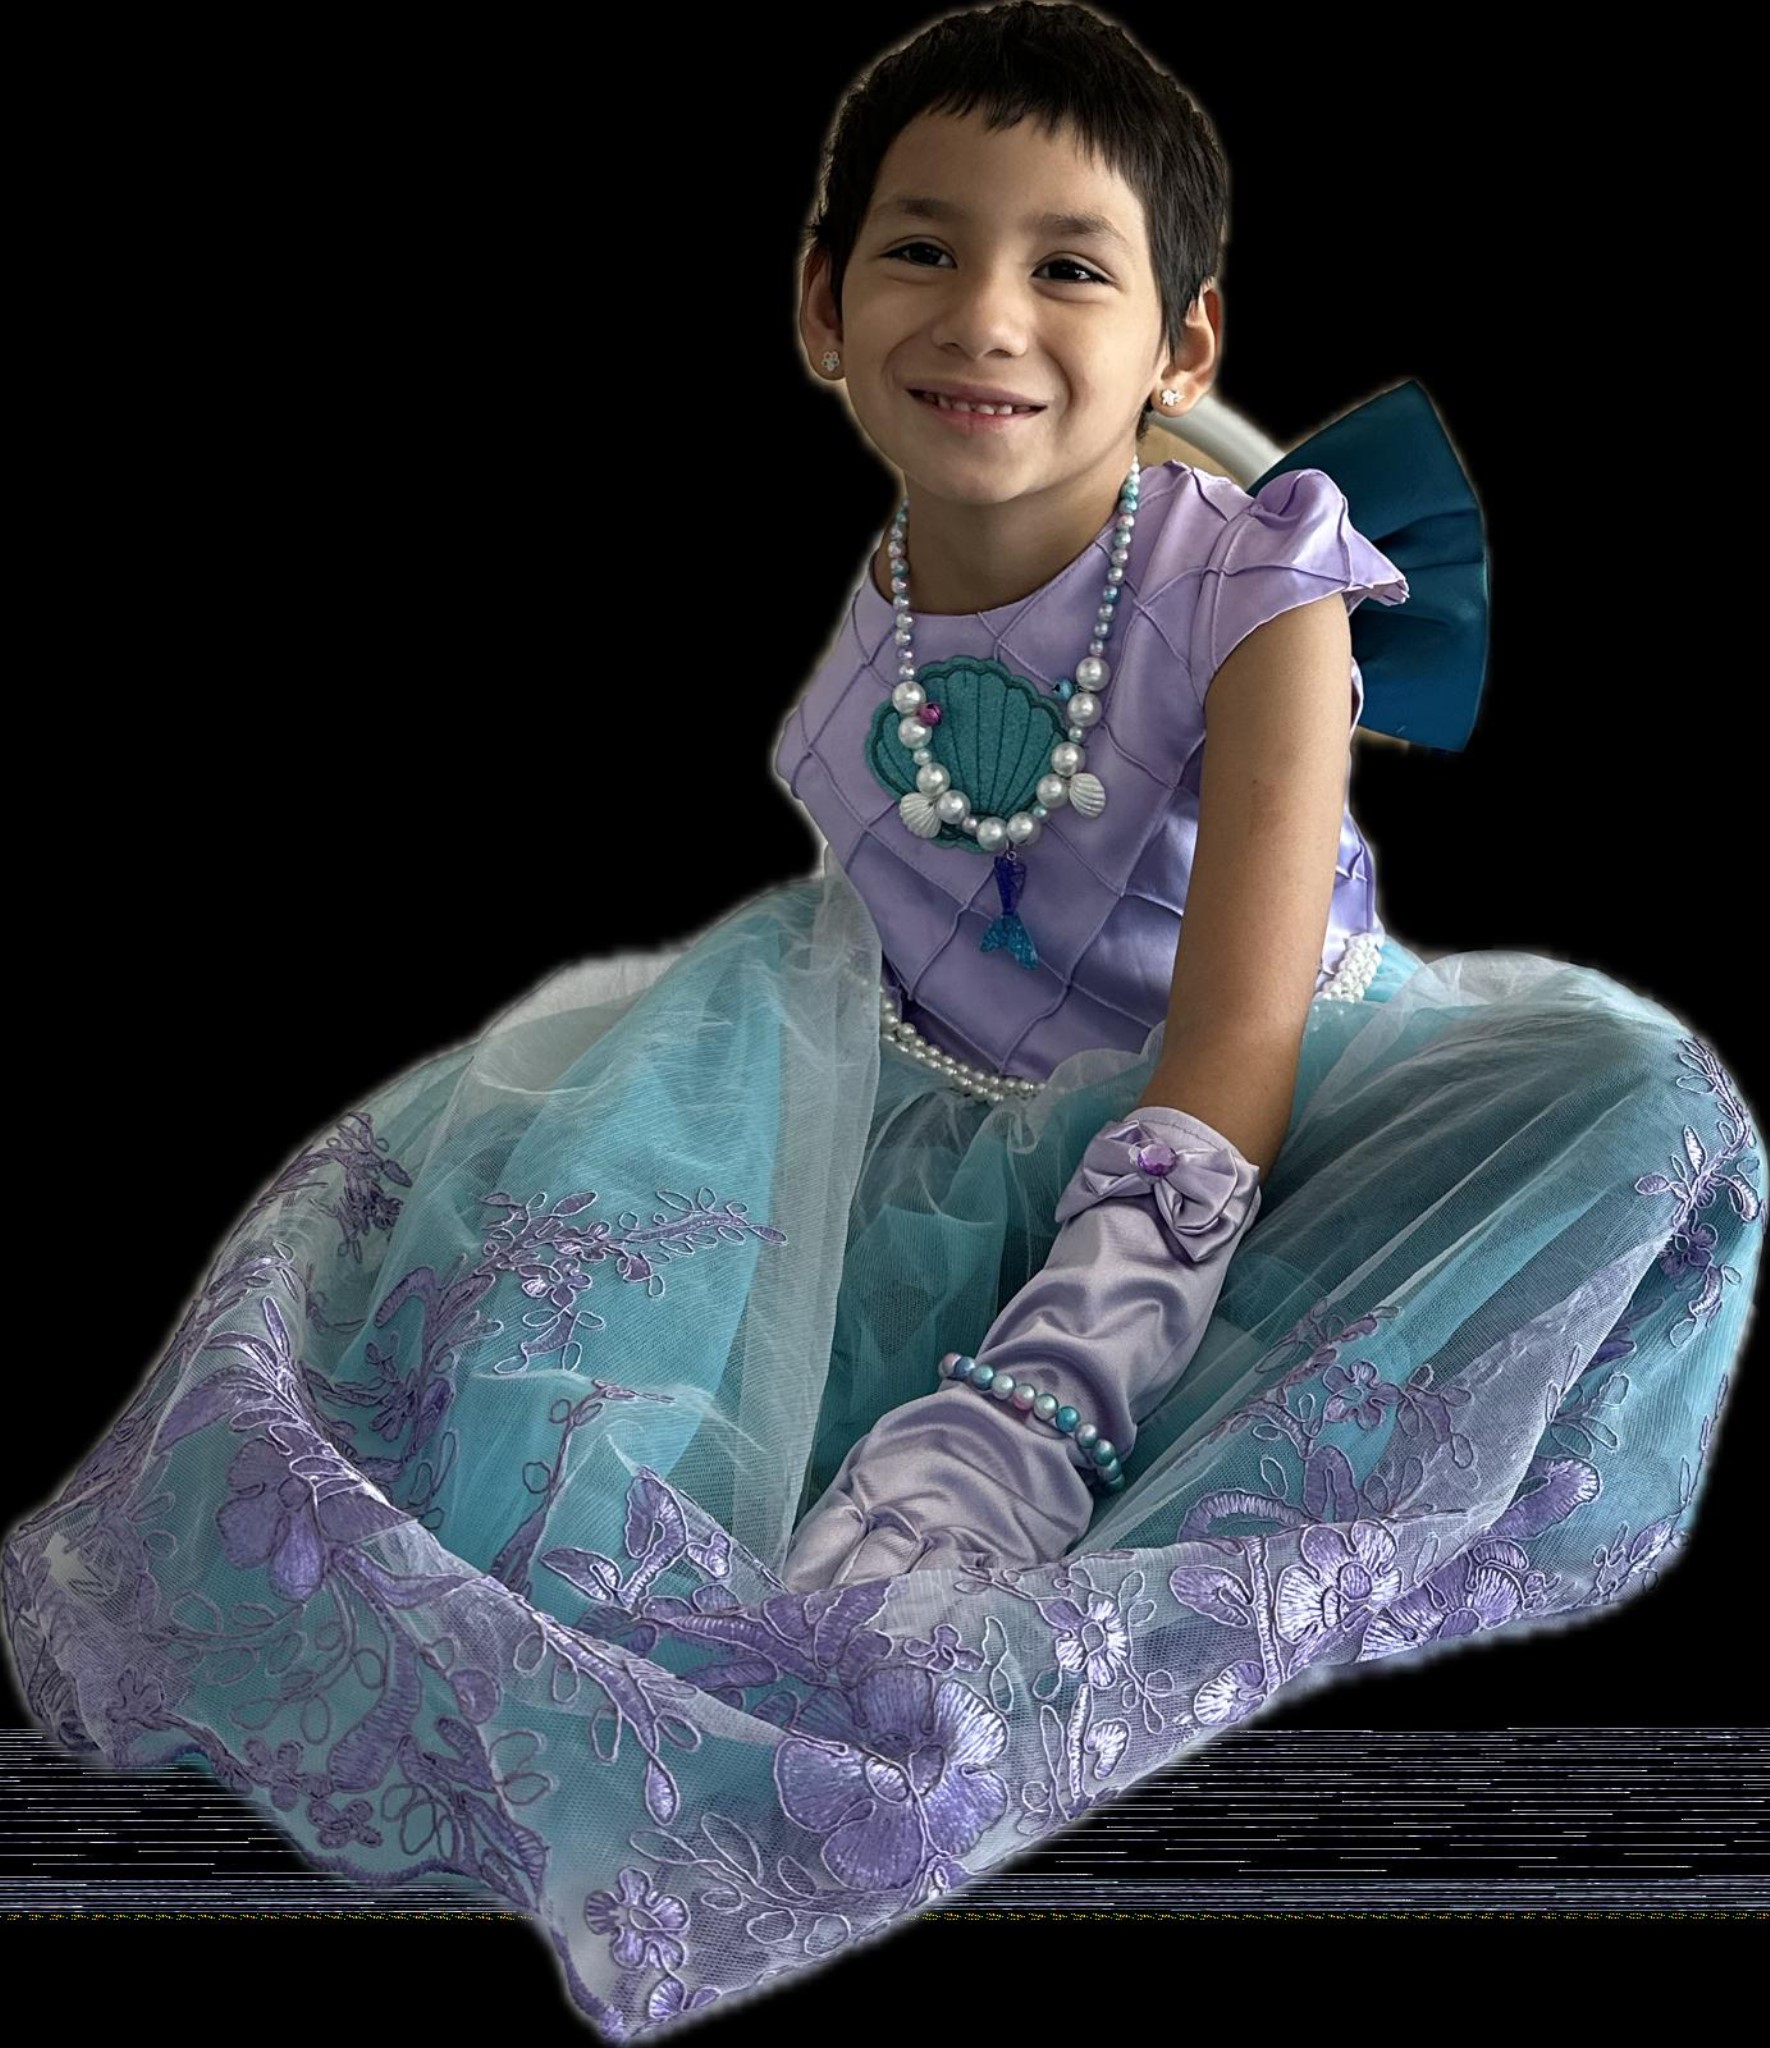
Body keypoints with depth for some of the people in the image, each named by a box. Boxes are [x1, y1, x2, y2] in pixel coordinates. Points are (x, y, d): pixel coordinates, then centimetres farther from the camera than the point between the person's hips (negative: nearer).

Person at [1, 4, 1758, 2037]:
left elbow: (1231, 1055, -27)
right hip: (918, 1123, 3)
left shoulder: (1252, 590, -15)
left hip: (1213, 1143, -2)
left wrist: (1011, 1436, -40)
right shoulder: (825, 625, -6)